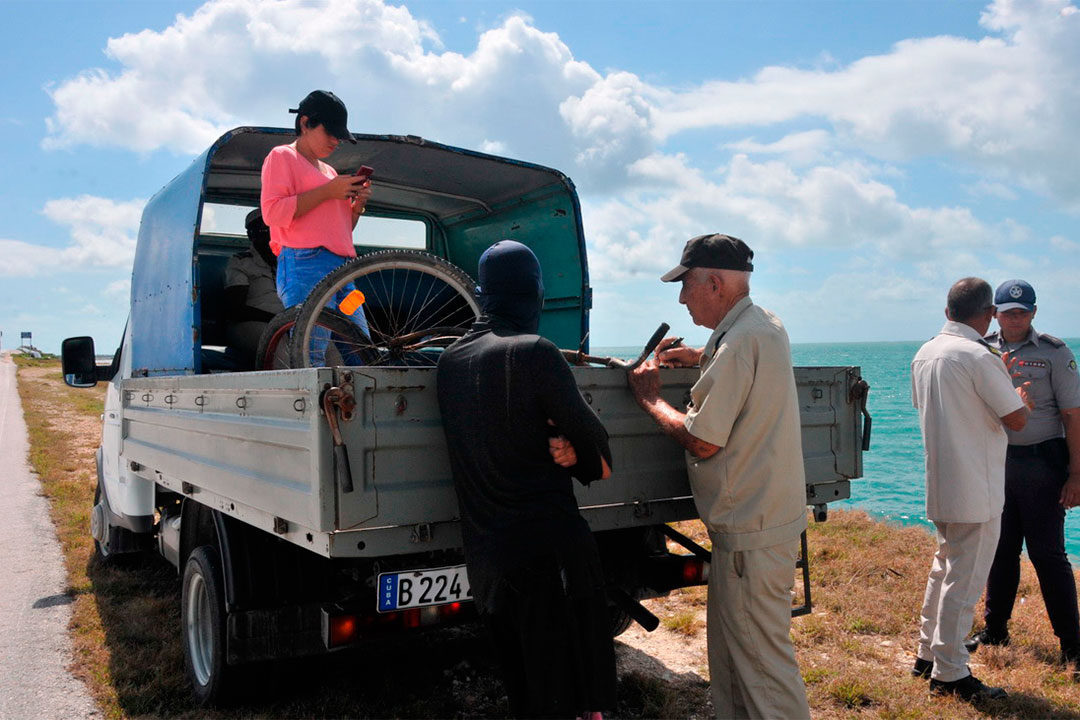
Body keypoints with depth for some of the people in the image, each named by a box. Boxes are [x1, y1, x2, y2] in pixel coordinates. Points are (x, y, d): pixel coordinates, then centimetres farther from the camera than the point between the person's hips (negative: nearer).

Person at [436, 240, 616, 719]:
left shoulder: (450, 359, 7)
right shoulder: (534, 352, -15)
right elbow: (590, 434, -6)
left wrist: (557, 450, -4)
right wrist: (587, 459, 14)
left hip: (483, 549, 7)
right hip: (549, 544, -7)